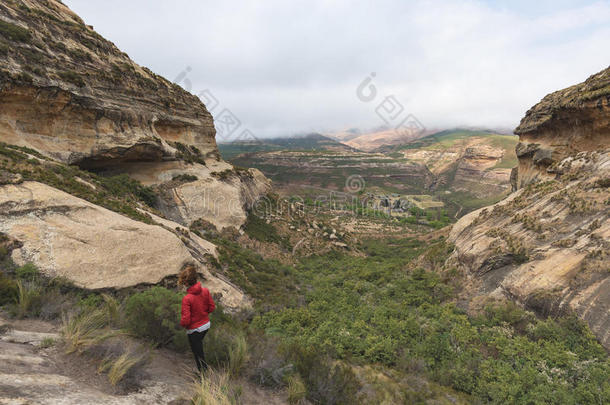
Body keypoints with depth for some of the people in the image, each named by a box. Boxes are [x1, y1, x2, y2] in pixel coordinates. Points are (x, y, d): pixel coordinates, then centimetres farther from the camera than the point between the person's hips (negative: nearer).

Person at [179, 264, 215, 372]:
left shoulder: (187, 299, -30)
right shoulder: (205, 290, -14)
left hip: (194, 330, -7)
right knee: (199, 343, 34)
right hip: (206, 325, 7)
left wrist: (182, 324, -3)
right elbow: (212, 307, -3)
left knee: (199, 356, 13)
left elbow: (185, 320, -25)